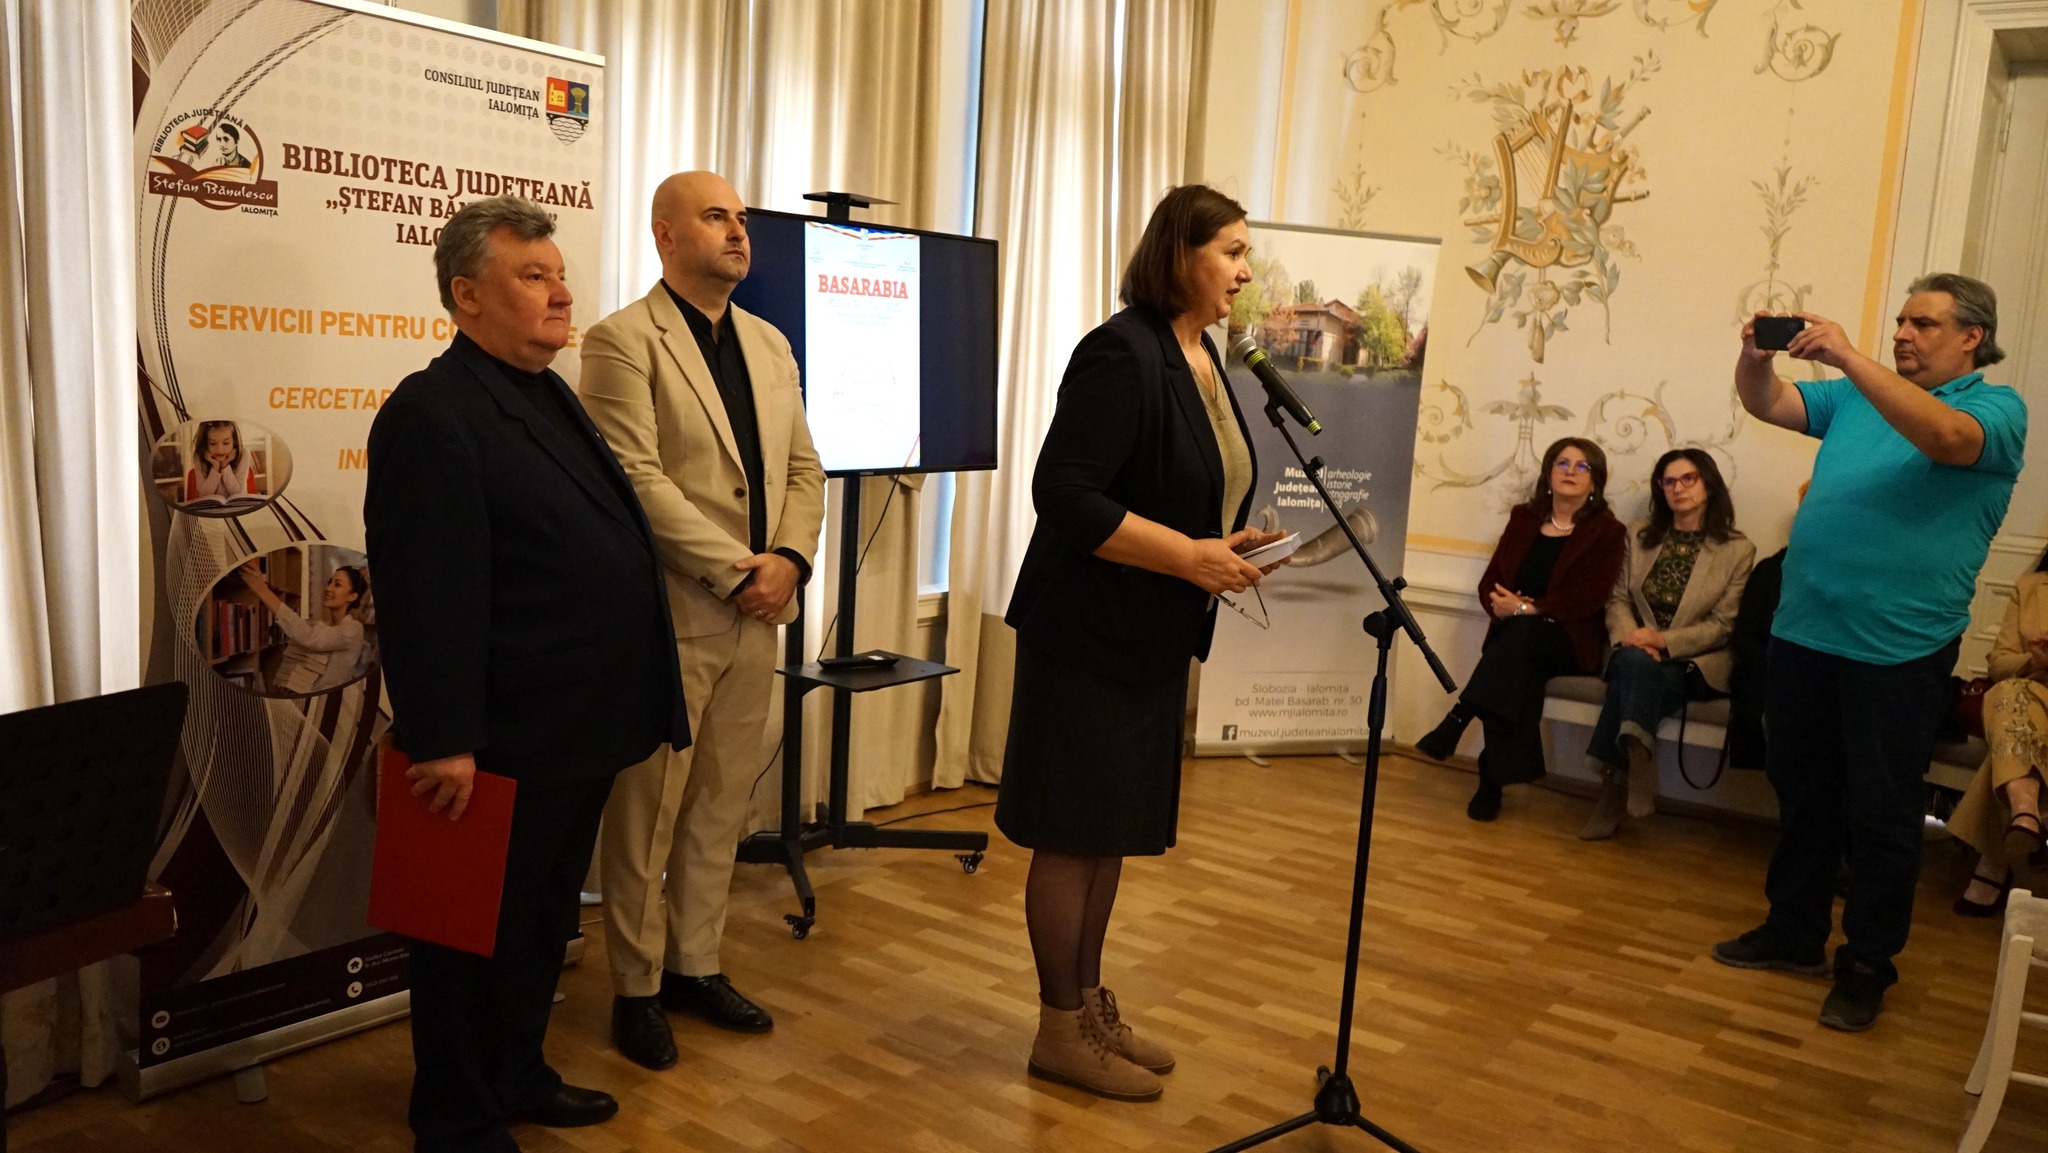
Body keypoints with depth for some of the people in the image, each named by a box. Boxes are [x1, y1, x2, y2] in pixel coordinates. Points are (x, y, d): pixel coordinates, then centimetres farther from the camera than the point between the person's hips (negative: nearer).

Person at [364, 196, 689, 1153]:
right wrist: (444, 741, -24)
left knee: (542, 925, 22)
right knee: (481, 935, 8)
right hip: (503, 747, -9)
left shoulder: (549, 396, 13)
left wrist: (632, 704, 18)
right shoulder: (434, 414, -17)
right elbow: (427, 596, -22)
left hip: (576, 734, 9)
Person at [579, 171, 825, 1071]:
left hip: (756, 614, 7)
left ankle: (696, 966, 28)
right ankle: (636, 989, 20)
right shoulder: (623, 340, -8)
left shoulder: (769, 344, 14)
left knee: (721, 805, 14)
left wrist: (789, 558, -6)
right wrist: (733, 568, -17)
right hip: (670, 616, -6)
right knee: (647, 812, 5)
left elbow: (803, 467, 11)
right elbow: (637, 478, -17)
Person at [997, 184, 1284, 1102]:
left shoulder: (1203, 355, 11)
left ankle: (1090, 1006, 30)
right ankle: (1061, 1029, 17)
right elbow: (1064, 494, -23)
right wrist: (1189, 556, -22)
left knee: (1116, 827, 16)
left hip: (1151, 636, 9)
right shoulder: (1123, 353, -17)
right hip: (1091, 631, -9)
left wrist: (1229, 543, 2)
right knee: (1075, 831, 2)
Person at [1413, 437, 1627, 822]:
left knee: (1522, 633, -36)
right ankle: (1495, 779, -34)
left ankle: (1456, 721, -41)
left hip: (1570, 641, -2)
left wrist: (1527, 609, -20)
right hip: (1515, 637, 3)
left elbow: (1587, 599, -10)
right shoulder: (1523, 517, 15)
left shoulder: (1607, 531, 2)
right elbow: (1490, 582, 10)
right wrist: (1502, 606, -13)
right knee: (1519, 674, -33)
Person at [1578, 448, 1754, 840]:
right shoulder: (1638, 535, 13)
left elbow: (1723, 626, -5)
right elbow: (1618, 599, 10)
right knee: (1633, 662, -35)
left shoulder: (1738, 550, 0)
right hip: (1638, 656, 3)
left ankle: (1615, 790, -34)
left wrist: (1664, 641, -19)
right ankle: (1635, 762, -38)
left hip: (1696, 663, -3)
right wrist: (1630, 636, -12)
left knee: (1636, 671, -35)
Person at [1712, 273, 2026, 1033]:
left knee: (1880, 811, 3)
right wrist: (1756, 357, -16)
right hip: (1803, 631, 6)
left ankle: (1868, 963, 17)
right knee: (1802, 792, 16)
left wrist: (1849, 358, -30)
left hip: (1897, 648, -6)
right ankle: (1795, 931, 30)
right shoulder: (1857, 397, 13)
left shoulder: (1996, 409, -4)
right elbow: (1768, 405, 5)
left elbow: (1945, 437, -26)